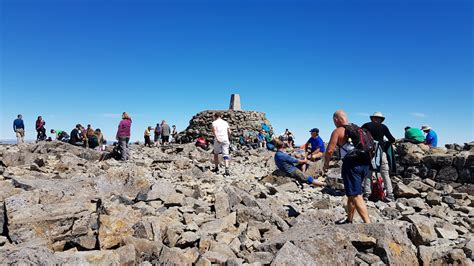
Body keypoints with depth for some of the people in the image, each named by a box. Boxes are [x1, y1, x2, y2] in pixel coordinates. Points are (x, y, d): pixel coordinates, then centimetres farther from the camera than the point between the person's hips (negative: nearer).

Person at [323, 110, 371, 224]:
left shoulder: (338, 131, -3)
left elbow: (330, 150, -9)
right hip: (365, 163, 8)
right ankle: (349, 220, 33)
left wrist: (326, 163, 7)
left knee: (356, 196, -5)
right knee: (351, 194, 21)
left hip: (351, 164, -8)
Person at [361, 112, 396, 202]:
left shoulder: (366, 125, 7)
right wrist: (393, 140, 23)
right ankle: (390, 195, 5)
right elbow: (392, 139, 1)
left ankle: (366, 194, 4)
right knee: (385, 174, 6)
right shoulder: (383, 127, 6)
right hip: (381, 151, 0)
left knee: (368, 173, 7)